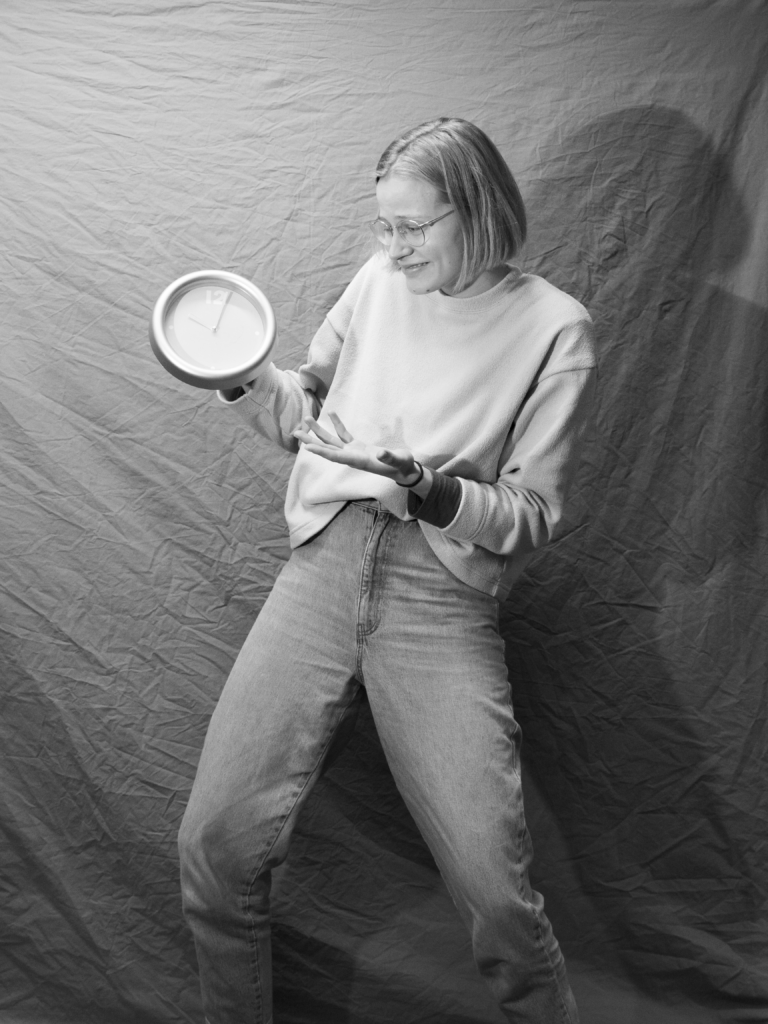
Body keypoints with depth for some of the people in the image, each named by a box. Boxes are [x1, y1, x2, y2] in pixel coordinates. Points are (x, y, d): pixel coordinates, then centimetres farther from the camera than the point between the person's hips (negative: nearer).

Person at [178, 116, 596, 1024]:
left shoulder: (552, 328, 1)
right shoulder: (378, 282, 12)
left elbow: (533, 516, -1)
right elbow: (305, 413, 23)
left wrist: (436, 493, -18)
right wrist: (244, 380, 4)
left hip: (442, 597, -3)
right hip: (324, 565, 4)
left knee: (495, 891, -12)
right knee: (214, 843, -4)